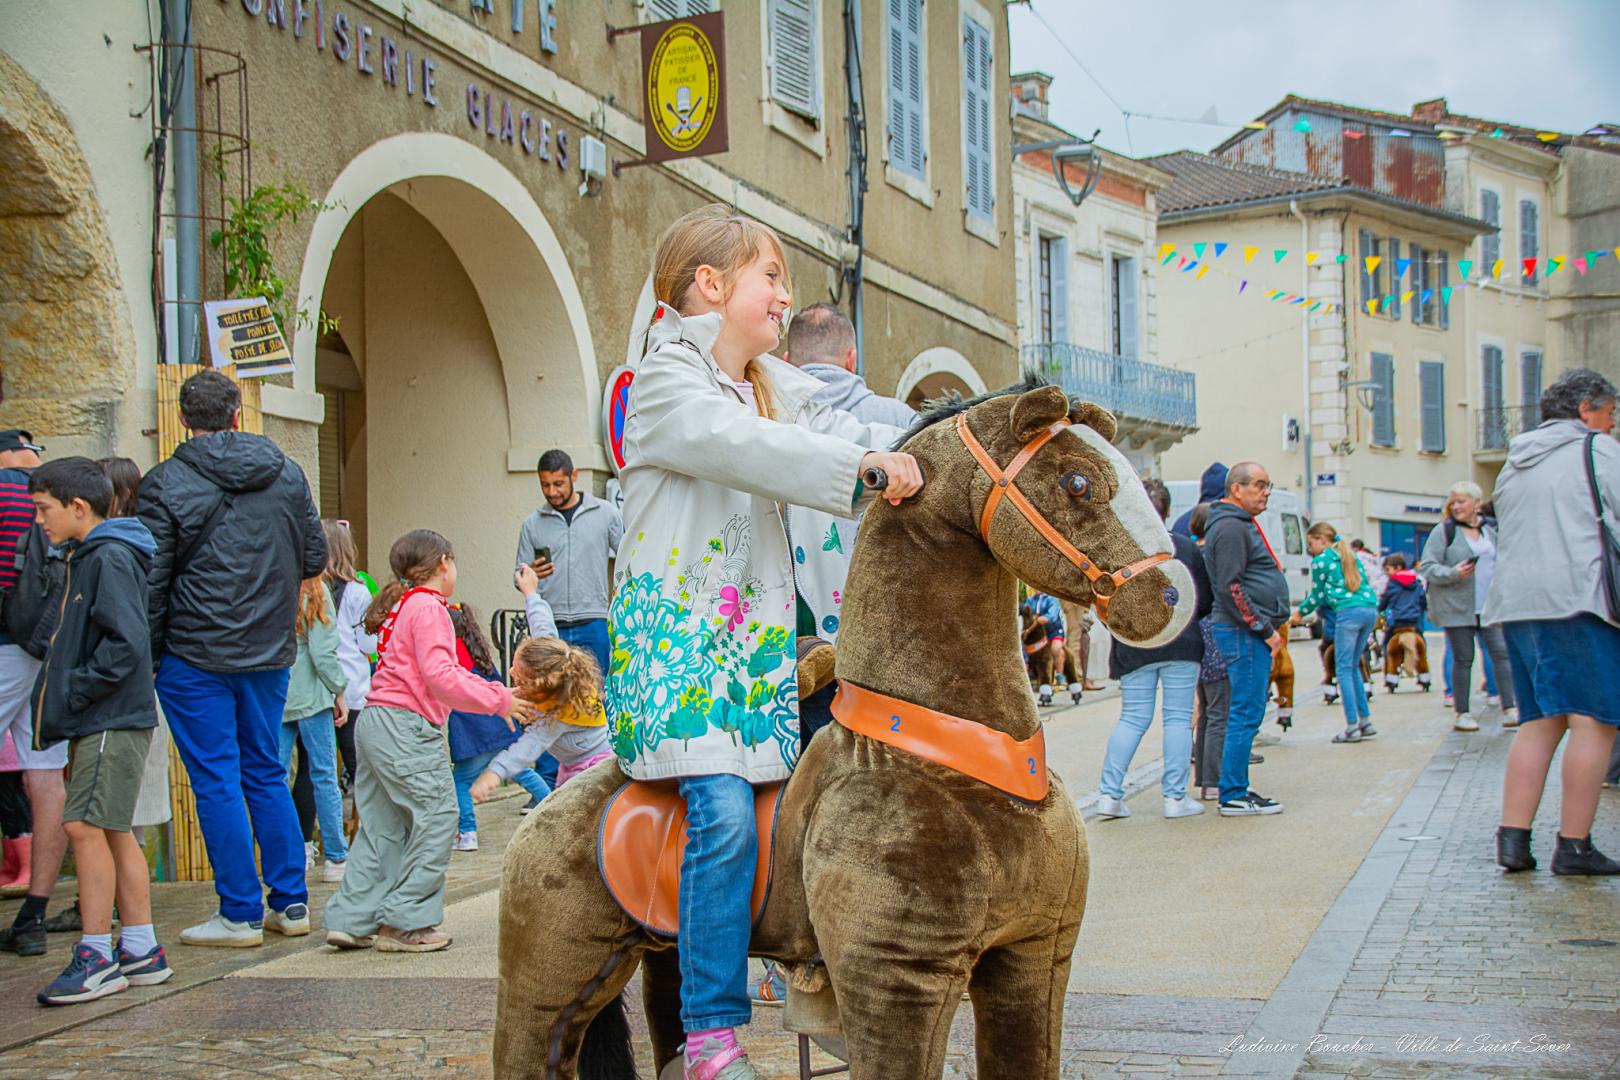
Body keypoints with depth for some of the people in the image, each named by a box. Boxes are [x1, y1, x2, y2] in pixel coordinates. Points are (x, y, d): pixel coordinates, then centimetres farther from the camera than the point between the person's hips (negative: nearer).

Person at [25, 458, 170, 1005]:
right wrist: (65, 697, 12)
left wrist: (73, 691, -16)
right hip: (101, 720, 10)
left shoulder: (110, 558, -13)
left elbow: (125, 645, -22)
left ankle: (95, 955, -5)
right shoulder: (86, 557, 18)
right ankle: (141, 950, 17)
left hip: (113, 720, -10)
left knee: (86, 826, -10)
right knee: (112, 831, 11)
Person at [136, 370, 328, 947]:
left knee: (217, 782, 2)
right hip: (271, 651, 5)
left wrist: (145, 659, -3)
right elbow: (315, 558, 10)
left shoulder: (165, 485, -10)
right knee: (267, 774, 14)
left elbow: (151, 581, -10)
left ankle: (240, 914, 6)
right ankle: (291, 904, 17)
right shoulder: (287, 473, 4)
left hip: (196, 656, -4)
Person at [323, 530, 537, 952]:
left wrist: (499, 693, 17)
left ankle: (353, 920, 13)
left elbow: (448, 675, 22)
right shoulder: (429, 608, -10)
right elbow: (441, 678, -19)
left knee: (382, 825, 13)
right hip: (405, 727, -10)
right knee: (436, 816, -6)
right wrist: (499, 702, -13)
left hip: (374, 724, 10)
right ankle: (402, 923, -5)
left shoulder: (403, 606, 21)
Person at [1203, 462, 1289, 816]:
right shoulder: (1231, 528, -13)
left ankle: (1235, 789, 18)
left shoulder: (1243, 525, 21)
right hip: (1244, 633, -11)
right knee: (1247, 713, -8)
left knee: (1246, 714, 12)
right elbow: (1231, 588, -20)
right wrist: (1265, 630, -17)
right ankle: (1233, 797, -5)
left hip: (1254, 633, 11)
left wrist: (1273, 627, 20)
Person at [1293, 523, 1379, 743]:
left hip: (1348, 611, -7)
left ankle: (1352, 726, -9)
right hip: (1370, 609, 7)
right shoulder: (1350, 555, 23)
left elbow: (1317, 596, 8)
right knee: (1353, 666, 16)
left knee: (1344, 668, -3)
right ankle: (1366, 721, 14)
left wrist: (1300, 613, 25)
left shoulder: (1320, 560, 3)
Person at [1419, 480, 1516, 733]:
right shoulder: (1444, 531, -3)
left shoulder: (1492, 529, 11)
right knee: (1463, 660, 2)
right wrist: (1453, 573, -23)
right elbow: (1427, 567, -8)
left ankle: (1509, 709, -1)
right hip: (1457, 607, -4)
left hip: (1490, 606, 4)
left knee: (1502, 652, -5)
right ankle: (1462, 713, 11)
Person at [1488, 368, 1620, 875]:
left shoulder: (1514, 463, 22)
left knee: (1538, 722, 9)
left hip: (1515, 600, 7)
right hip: (1578, 599, -7)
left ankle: (1513, 837, 1)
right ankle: (1574, 846, -6)